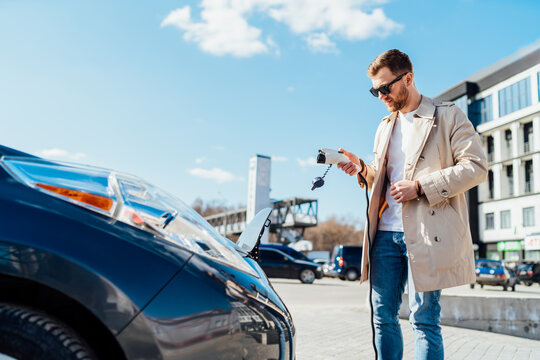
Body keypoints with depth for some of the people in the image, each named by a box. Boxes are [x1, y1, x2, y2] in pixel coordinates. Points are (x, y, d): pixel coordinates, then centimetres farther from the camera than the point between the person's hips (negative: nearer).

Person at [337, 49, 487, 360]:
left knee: (424, 319, -3)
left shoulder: (448, 115, 2)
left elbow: (476, 166, -7)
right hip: (386, 232, 6)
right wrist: (362, 169, 4)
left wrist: (420, 187, -15)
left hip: (428, 232, -6)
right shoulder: (385, 127, 21)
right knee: (383, 317, 7)